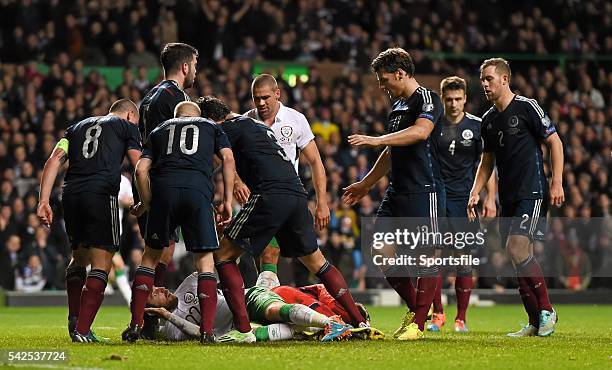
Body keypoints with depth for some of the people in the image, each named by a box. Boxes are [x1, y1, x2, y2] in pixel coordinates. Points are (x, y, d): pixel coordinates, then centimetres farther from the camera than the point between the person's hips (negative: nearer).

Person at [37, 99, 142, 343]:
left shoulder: (77, 128, 28)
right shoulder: (127, 126, 16)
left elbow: (54, 160, 15)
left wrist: (44, 200, 8)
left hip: (71, 195, 5)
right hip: (102, 194, -5)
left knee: (79, 257, 24)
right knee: (101, 265, -2)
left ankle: (74, 318, 17)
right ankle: (82, 330, -11)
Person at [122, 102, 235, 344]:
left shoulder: (159, 131, 29)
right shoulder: (211, 127, 27)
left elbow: (141, 169, 15)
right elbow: (228, 159, 10)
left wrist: (146, 202, 25)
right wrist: (228, 200, 10)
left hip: (164, 189, 1)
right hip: (199, 192, -1)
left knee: (150, 256, 14)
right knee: (205, 260, 6)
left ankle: (135, 325, 10)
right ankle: (207, 330, -4)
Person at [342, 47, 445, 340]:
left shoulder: (427, 99, -8)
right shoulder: (397, 107, 20)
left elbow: (421, 131, -28)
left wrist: (377, 140, -29)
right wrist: (366, 184, 34)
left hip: (424, 191, -10)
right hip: (397, 192, 10)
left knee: (425, 256, -6)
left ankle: (418, 324, -4)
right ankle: (414, 308, 18)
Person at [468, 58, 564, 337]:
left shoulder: (527, 107, -6)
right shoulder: (488, 120, 14)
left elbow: (555, 142, -5)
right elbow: (487, 160, 23)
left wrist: (557, 183, -11)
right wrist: (475, 193, 11)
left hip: (533, 193, -7)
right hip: (508, 198, 7)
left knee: (517, 249, -19)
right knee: (521, 260, 4)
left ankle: (546, 309, -7)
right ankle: (536, 323, 9)